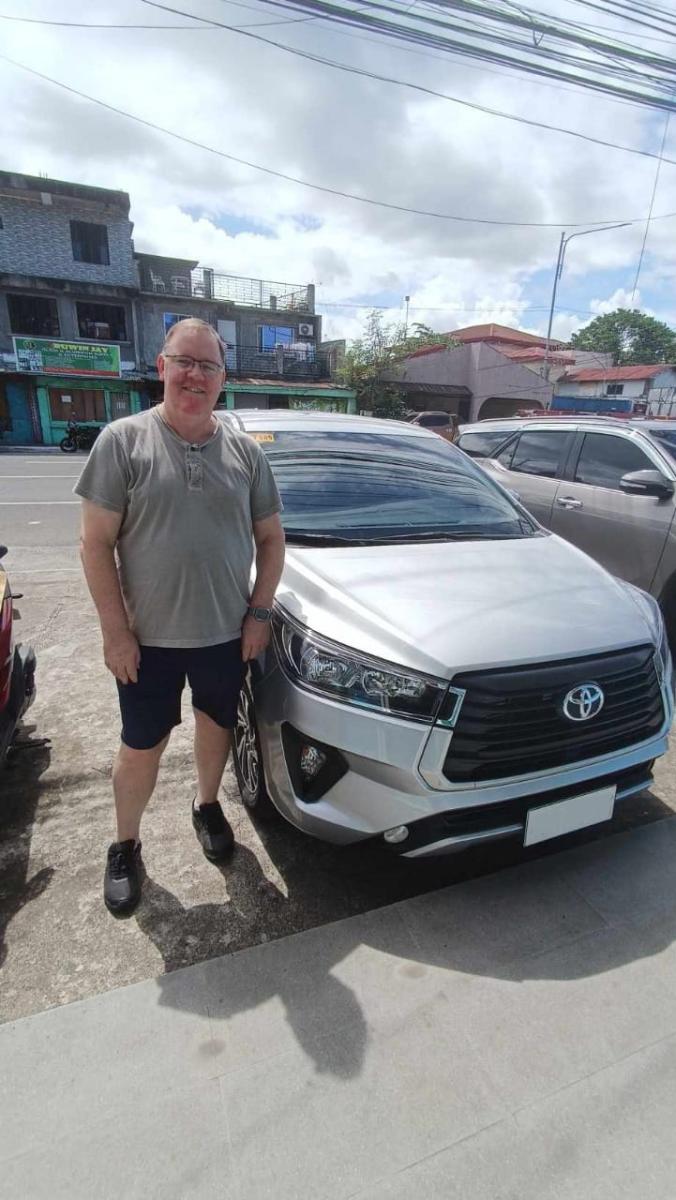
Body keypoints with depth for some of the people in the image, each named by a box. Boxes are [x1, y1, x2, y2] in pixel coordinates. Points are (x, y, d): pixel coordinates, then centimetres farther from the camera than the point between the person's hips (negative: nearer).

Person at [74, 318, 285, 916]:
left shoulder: (246, 450, 3)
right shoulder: (123, 440, -6)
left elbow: (271, 538, 7)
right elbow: (96, 544, -7)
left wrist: (259, 611, -1)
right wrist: (115, 631, -11)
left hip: (227, 634, 3)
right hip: (149, 637, -2)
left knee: (216, 727, 20)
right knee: (142, 747, 11)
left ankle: (208, 806, 47)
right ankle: (126, 847, 36)